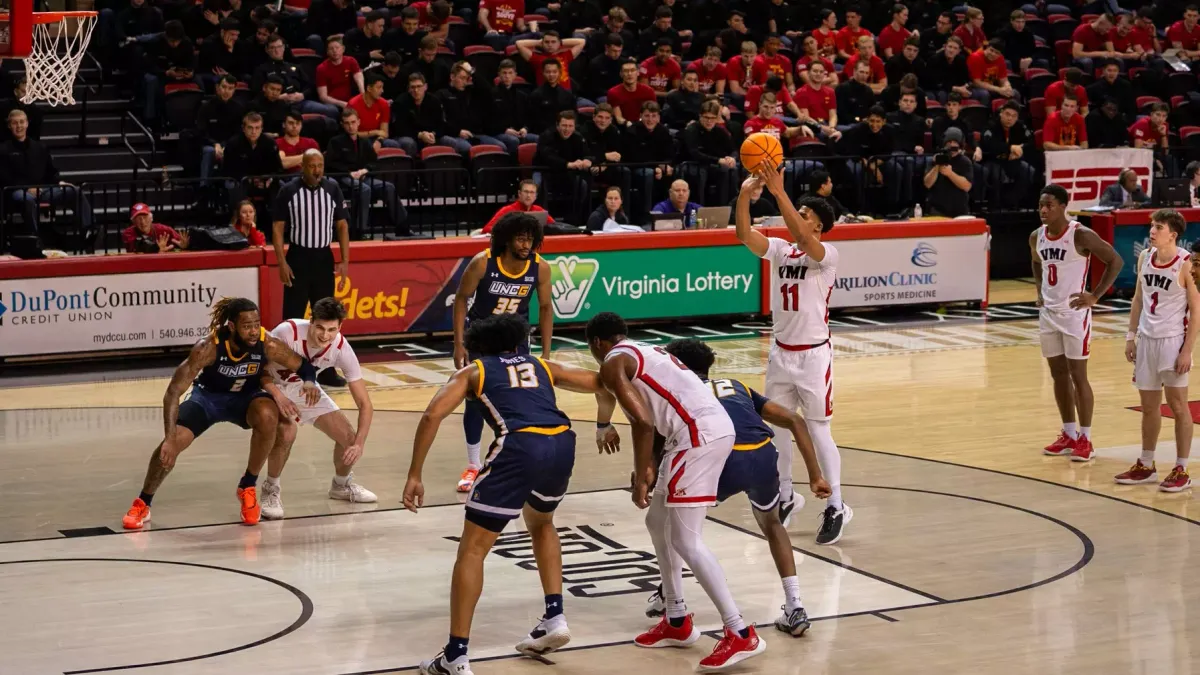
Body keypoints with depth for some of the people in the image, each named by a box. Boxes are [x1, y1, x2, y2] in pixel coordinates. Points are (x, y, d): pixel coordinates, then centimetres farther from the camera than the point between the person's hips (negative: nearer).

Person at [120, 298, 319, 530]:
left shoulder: (268, 345, -28)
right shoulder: (208, 348, -33)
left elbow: (304, 366, -10)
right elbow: (173, 393, -30)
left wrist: (310, 382, -35)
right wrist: (170, 439, -40)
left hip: (246, 396, 1)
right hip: (208, 395, -1)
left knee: (267, 415, -32)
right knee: (172, 442, -20)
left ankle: (248, 488, -9)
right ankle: (142, 504, 8)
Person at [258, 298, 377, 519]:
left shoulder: (342, 349, -25)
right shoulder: (288, 332, -36)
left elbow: (365, 404, -21)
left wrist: (359, 444, -34)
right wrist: (278, 396, -41)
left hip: (306, 389, 4)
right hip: (274, 388, -4)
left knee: (349, 437, -5)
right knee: (286, 432, -33)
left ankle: (341, 485, 27)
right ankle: (271, 490, -8)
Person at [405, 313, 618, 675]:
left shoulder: (473, 371, 22)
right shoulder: (543, 366, 31)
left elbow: (433, 415, 5)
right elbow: (603, 386, 33)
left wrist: (415, 476, 6)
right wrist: (603, 426, 52)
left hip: (519, 448, -4)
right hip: (561, 444, 4)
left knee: (472, 550, 4)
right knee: (541, 524, 35)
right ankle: (555, 618, 26)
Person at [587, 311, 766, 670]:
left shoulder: (613, 363, 0)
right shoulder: (648, 351, 28)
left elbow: (642, 421, -12)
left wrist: (640, 479, -4)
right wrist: (650, 469, 33)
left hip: (699, 435, -9)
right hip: (717, 426, 9)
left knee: (686, 541, -7)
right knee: (658, 523, 22)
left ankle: (740, 634, -11)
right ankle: (677, 622, 27)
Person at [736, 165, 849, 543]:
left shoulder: (827, 255, -12)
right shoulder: (778, 250, 4)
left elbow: (804, 239, -33)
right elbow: (744, 236, -11)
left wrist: (779, 193, -38)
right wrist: (745, 195, -27)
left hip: (813, 354, -6)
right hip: (781, 352, 6)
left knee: (818, 430, -4)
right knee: (776, 428, 12)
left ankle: (836, 507, 3)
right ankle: (784, 497, 26)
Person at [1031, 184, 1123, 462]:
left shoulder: (1081, 235, -17)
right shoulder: (1036, 237, 4)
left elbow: (1115, 261, -12)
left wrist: (1095, 296, -14)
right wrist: (1040, 292, 12)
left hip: (1074, 313, -7)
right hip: (1048, 312, 7)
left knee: (1078, 375, -3)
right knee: (1058, 374, 11)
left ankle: (1085, 439, 4)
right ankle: (1069, 435, 21)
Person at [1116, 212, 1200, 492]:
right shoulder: (1145, 258, 4)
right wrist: (1131, 336, 9)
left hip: (1173, 341, -6)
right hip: (1146, 339, 6)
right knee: (1149, 406, 13)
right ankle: (1145, 466, 24)